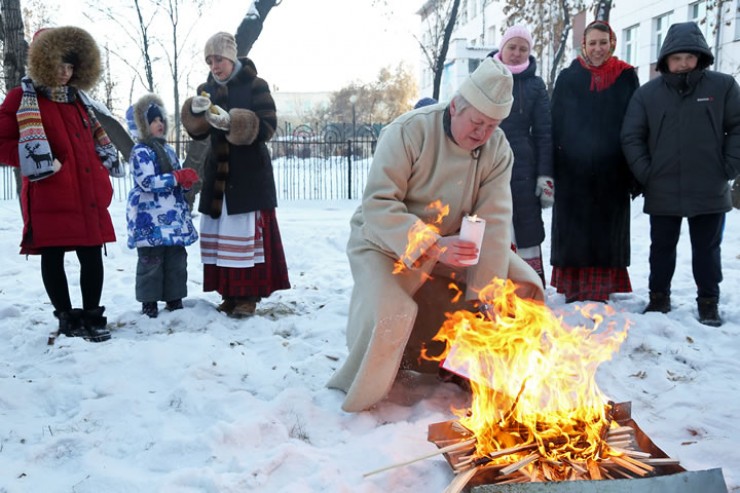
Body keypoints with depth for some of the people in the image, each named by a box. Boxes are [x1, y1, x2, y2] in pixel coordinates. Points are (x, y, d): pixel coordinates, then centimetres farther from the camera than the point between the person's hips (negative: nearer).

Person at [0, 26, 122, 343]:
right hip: (49, 197, -5)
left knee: (92, 255, 5)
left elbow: (94, 138, 29)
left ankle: (92, 316, 16)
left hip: (88, 194, 5)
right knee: (53, 257, 4)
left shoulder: (78, 98, 19)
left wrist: (101, 167, 12)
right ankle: (67, 317, 15)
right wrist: (38, 160, -15)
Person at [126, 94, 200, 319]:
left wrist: (186, 180, 1)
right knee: (151, 260, -3)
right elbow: (148, 182, -20)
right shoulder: (140, 151, -9)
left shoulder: (168, 149, 17)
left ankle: (174, 299, 20)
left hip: (174, 215, 8)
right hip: (150, 218, -8)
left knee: (177, 258, 10)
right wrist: (179, 177, -21)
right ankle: (149, 302, 6)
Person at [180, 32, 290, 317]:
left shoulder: (255, 85, -5)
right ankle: (230, 293, 14)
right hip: (218, 171, 5)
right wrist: (196, 111, -15)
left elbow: (267, 126, -13)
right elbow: (198, 132, 6)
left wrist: (231, 122, -25)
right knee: (219, 232, 4)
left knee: (246, 232, -6)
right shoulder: (207, 89, 11)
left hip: (249, 173, -5)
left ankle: (248, 295, 1)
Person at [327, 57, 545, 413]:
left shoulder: (497, 148, -7)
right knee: (390, 314, -32)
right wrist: (431, 246, -41)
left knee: (524, 284, -6)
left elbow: (493, 220, -14)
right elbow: (377, 207, -27)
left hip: (452, 244, 5)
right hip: (386, 242, -5)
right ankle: (358, 394, 1)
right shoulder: (407, 132, -22)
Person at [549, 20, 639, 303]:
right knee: (573, 230, 2)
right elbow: (554, 124, 2)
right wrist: (550, 167, -5)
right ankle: (574, 288, 11)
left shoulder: (626, 77, 5)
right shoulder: (568, 78, 5)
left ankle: (599, 290, 13)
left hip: (612, 170, 1)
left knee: (606, 230, 4)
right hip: (573, 168, 0)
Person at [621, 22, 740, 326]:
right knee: (662, 248, 13)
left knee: (707, 249, 11)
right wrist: (645, 172, -5)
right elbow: (631, 137, 1)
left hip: (710, 191, 0)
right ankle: (659, 298, 26)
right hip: (662, 192, 1)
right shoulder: (647, 93, 0)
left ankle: (708, 302, 23)